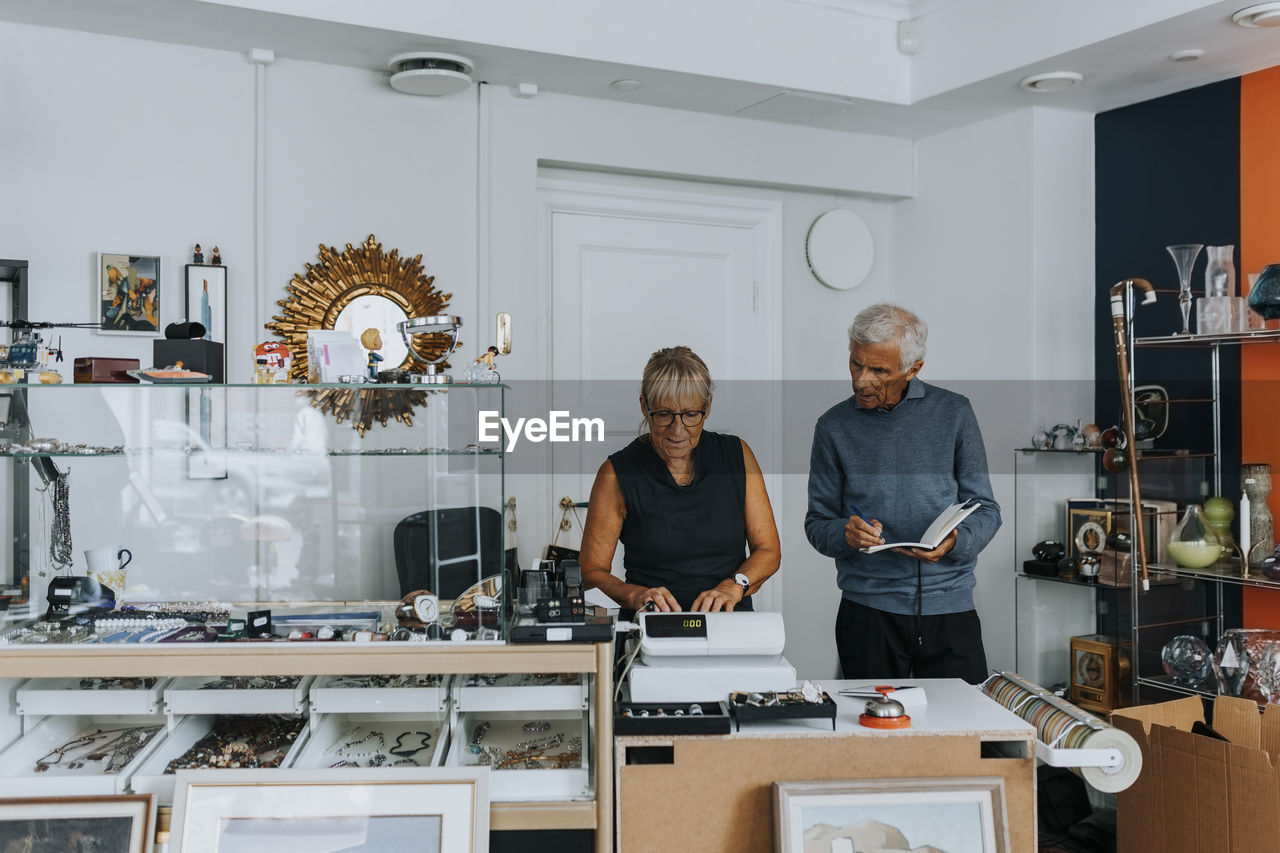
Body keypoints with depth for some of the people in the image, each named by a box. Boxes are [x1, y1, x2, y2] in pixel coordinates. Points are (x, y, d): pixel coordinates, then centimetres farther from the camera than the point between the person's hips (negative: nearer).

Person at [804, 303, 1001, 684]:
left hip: (950, 607, 0)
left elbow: (986, 510, 3)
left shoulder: (954, 413, 3)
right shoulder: (834, 427, 4)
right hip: (869, 608, 0)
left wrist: (955, 541, -17)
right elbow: (817, 523, 5)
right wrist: (846, 533, -16)